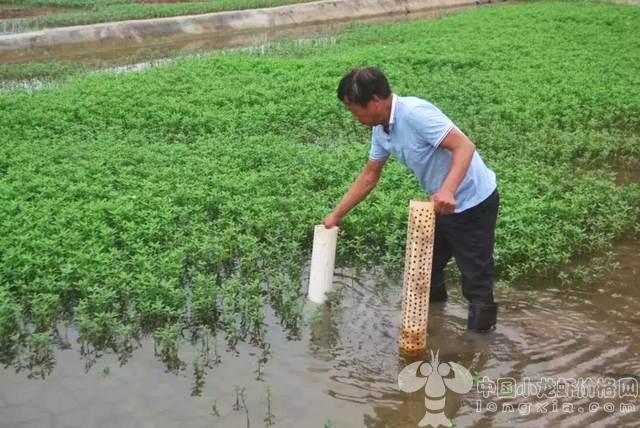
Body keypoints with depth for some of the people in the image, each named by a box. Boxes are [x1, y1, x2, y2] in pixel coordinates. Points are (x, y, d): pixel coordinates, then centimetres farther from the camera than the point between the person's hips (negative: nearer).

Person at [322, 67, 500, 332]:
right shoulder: (381, 130, -1)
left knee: (476, 277, -1)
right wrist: (337, 215, 13)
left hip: (473, 201, -10)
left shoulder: (415, 113, -29)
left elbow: (464, 146, -33)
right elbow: (369, 176, 10)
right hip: (442, 203, 10)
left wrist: (447, 190, -47)